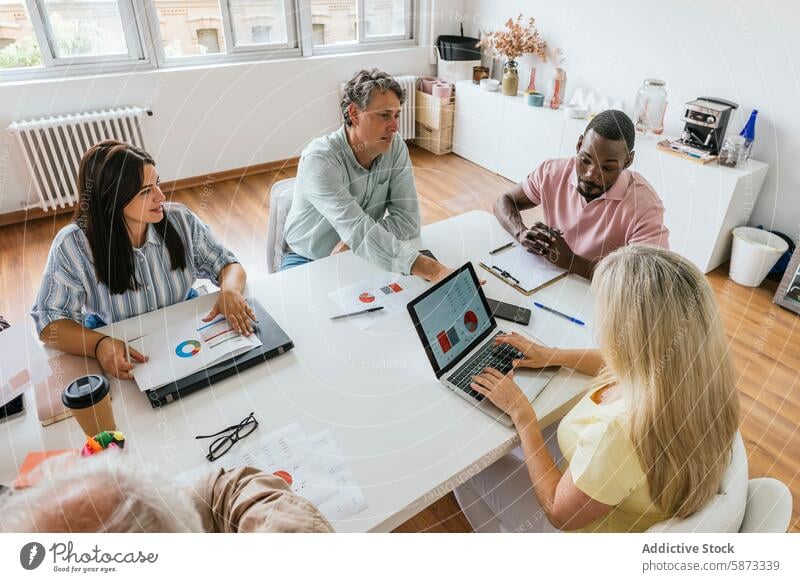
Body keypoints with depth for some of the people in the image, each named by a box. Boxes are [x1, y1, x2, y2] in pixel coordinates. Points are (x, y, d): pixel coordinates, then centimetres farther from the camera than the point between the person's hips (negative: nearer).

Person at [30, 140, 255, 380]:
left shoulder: (180, 220, -9)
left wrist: (230, 290, -26)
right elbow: (50, 322, -13)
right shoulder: (73, 245, -15)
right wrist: (99, 344, -33)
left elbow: (227, 265, -2)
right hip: (119, 355, 0)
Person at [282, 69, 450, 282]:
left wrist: (350, 242, -26)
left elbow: (407, 219, -13)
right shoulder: (319, 159, -26)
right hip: (307, 261, -4)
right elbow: (359, 232, -38)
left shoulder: (395, 147, -11)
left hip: (360, 256, 5)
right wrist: (432, 269, -47)